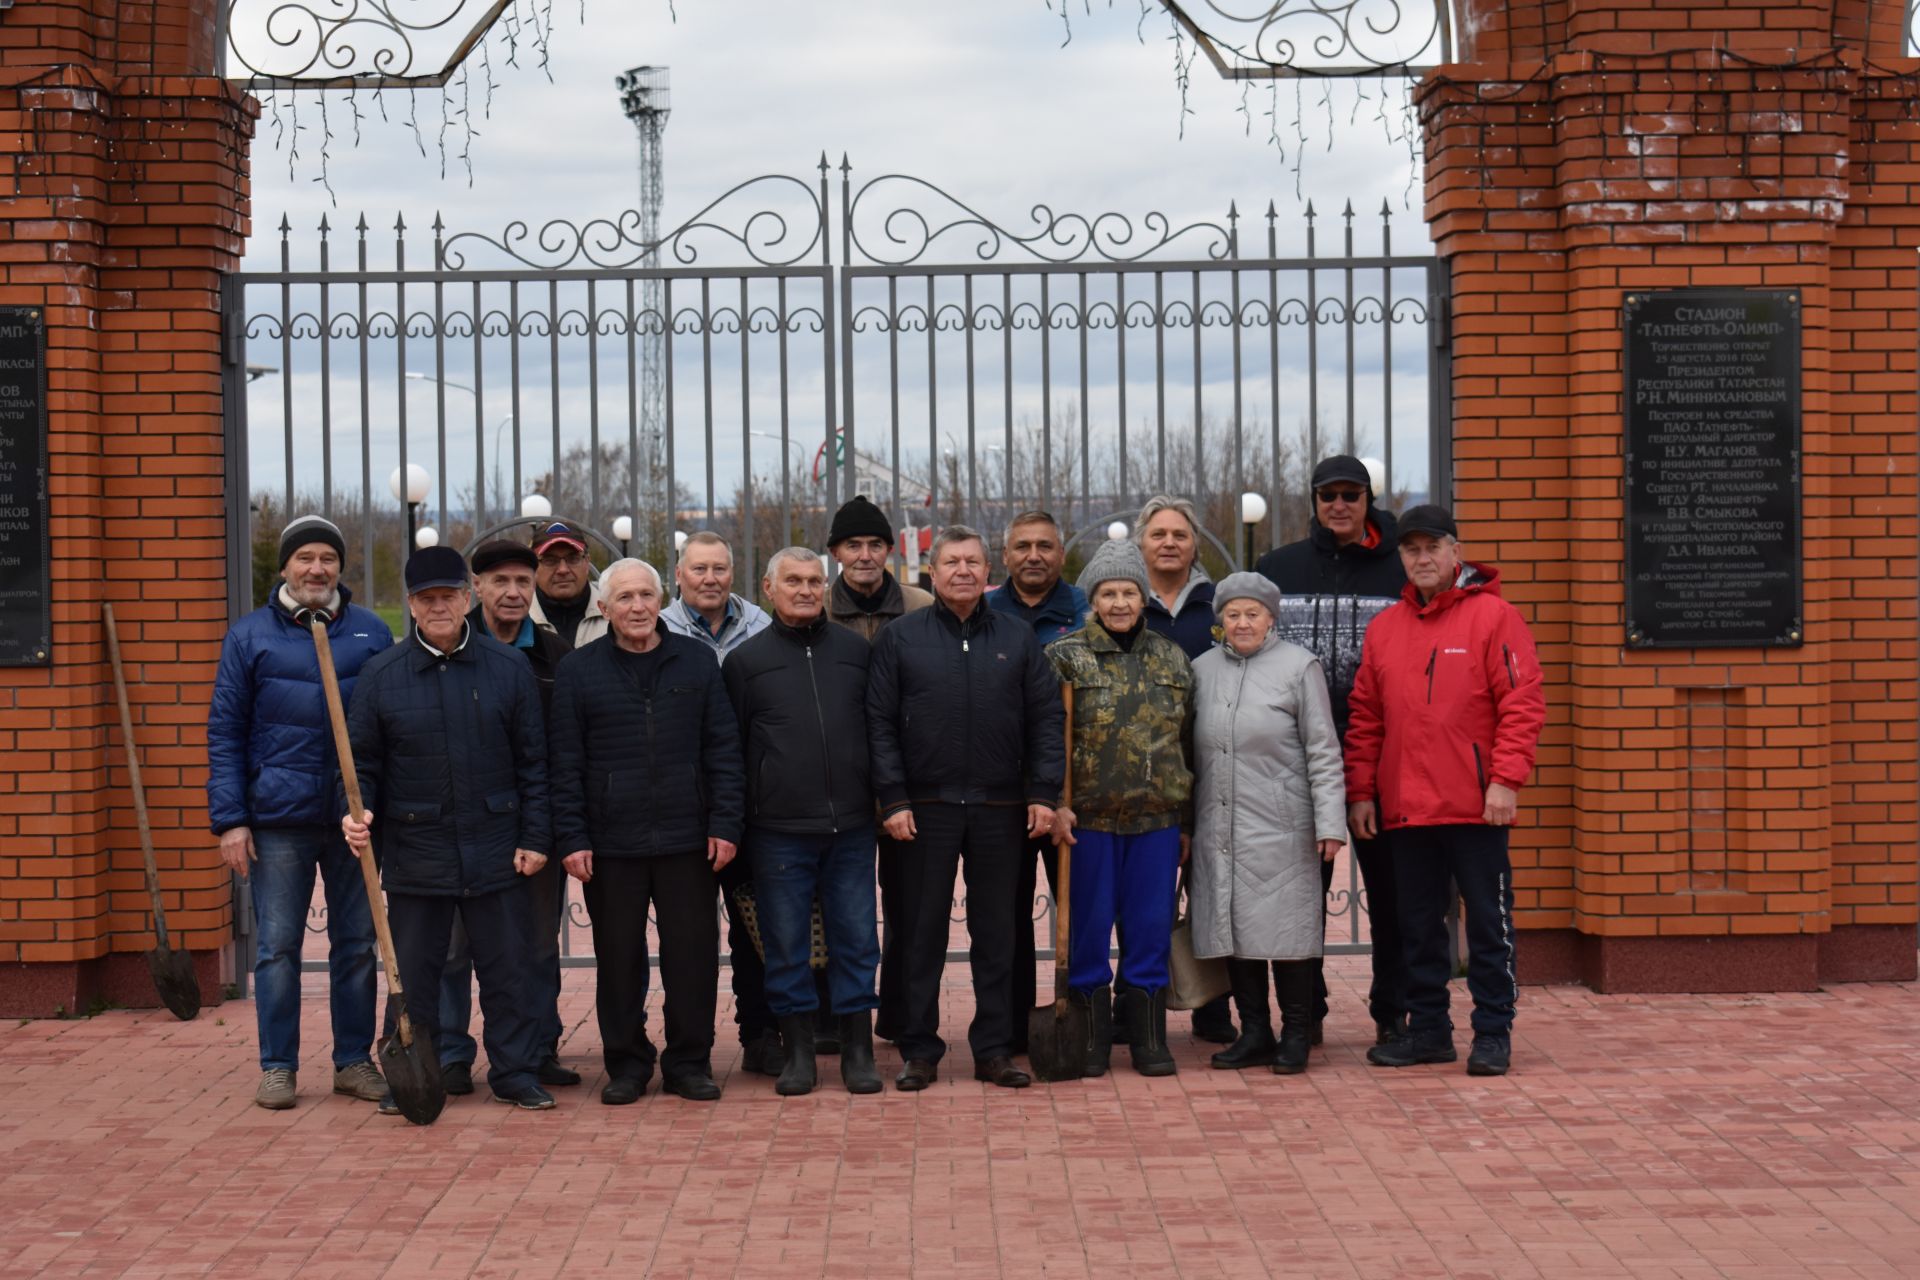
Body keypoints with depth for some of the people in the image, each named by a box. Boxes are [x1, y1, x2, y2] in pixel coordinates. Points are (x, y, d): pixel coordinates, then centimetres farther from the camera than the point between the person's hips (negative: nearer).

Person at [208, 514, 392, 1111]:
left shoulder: (371, 632, 6)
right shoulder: (250, 635, 3)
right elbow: (225, 732, 3)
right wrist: (230, 819, -5)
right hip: (279, 817, -1)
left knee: (357, 944, 8)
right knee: (277, 945, 3)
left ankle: (354, 1060, 18)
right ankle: (277, 1066, 12)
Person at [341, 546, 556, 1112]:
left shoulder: (509, 668, 3)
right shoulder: (380, 676, 2)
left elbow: (533, 761, 5)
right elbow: (361, 762, 7)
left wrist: (533, 838, 0)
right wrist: (355, 813, -12)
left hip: (494, 850, 0)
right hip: (413, 852, 0)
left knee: (507, 968, 6)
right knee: (413, 971, 7)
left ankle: (516, 1073, 17)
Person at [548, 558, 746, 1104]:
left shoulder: (697, 661, 6)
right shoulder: (578, 670, 3)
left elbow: (723, 748, 6)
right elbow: (566, 762, 3)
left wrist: (725, 823, -1)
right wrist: (572, 838, -4)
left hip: (687, 840, 1)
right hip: (610, 843, 0)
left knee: (692, 952, 4)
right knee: (619, 957, 6)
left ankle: (689, 1063, 17)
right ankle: (626, 1065, 19)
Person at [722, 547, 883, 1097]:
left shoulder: (856, 651, 10)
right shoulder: (746, 660, 5)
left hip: (851, 826, 1)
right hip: (779, 830, -1)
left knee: (856, 939, 5)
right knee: (786, 943, 4)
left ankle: (857, 1048, 14)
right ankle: (796, 1047, 15)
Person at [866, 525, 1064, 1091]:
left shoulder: (1018, 639, 8)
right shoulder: (900, 639, 3)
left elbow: (1045, 720, 7)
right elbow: (880, 723, 0)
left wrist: (1043, 793, -2)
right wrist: (894, 799, -8)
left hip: (1000, 810, 2)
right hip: (926, 808, -1)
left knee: (996, 933, 7)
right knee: (922, 932, 4)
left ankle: (994, 1049, 16)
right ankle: (919, 1050, 12)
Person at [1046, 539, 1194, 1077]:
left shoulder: (1172, 660, 10)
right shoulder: (1065, 656, 0)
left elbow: (1187, 743, 13)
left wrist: (1186, 820, 10)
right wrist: (1053, 803, -15)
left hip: (1157, 817, 3)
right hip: (1089, 816, -3)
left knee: (1151, 930, 6)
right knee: (1088, 929, 3)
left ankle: (1149, 1038, 16)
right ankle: (1091, 1040, 14)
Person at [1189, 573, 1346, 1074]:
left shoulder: (1299, 666, 0)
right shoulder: (1202, 670, 11)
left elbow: (1323, 752, -2)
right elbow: (1192, 751, 16)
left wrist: (1330, 823, -8)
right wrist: (1184, 824, 14)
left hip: (1280, 827, -4)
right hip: (1218, 830, 4)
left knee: (1285, 927, -1)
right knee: (1233, 928, 7)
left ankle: (1296, 1034, 10)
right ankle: (1255, 1033, 17)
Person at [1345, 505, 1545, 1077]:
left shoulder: (1493, 615, -3)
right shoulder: (1384, 628, 11)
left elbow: (1523, 703, -8)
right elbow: (1365, 717, 13)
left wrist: (1505, 779, -15)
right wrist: (1360, 790, 7)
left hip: (1477, 805, -5)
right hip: (1405, 809, 5)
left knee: (1488, 922, 2)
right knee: (1418, 926, 11)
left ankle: (1493, 1032, 10)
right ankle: (1428, 1028, 20)